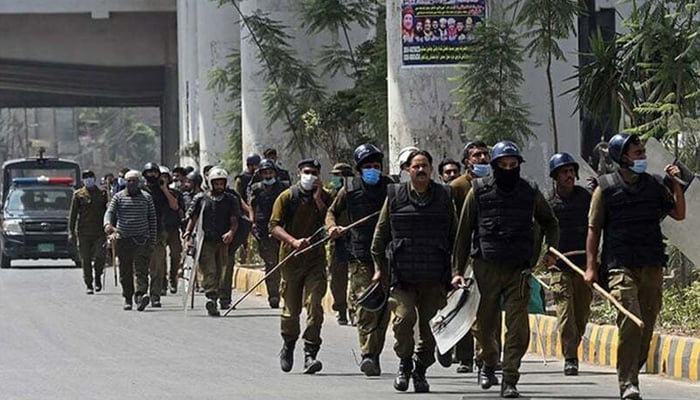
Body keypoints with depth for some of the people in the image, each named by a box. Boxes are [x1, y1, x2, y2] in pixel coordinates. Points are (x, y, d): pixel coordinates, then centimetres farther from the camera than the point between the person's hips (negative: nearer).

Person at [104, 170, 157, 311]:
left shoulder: (146, 197, 8)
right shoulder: (118, 197, 7)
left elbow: (152, 219, 10)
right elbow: (110, 212, -4)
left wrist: (152, 240, 5)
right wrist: (108, 224, -27)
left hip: (142, 240, -1)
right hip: (123, 239, 1)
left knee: (141, 269, -14)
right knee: (125, 271, 6)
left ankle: (140, 295, -26)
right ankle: (127, 298, 16)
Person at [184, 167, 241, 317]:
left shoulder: (231, 200, 9)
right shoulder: (201, 199, 6)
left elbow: (234, 220, 3)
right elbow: (192, 219, 9)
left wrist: (231, 232, -18)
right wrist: (187, 236, -2)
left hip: (223, 242, 2)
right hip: (206, 241, -2)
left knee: (218, 273, 5)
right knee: (209, 271, -15)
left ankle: (213, 301, 14)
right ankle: (211, 297, -25)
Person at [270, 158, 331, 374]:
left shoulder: (324, 198, 9)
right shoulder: (287, 197, 3)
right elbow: (274, 226, -5)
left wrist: (319, 201, -8)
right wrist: (294, 241, -20)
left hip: (316, 260, 1)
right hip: (291, 258, 0)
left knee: (314, 306, -13)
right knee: (291, 309, 8)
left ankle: (310, 354, -13)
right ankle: (288, 347, 33)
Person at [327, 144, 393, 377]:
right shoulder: (349, 191, 5)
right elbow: (332, 212, 20)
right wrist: (332, 227, -2)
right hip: (360, 257, -1)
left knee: (383, 306, 1)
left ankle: (374, 355, 9)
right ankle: (368, 354, -16)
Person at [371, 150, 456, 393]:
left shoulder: (444, 197, 9)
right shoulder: (395, 196, 6)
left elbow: (454, 235, 14)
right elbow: (381, 232, 12)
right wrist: (378, 266, 8)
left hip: (434, 276, 1)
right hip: (402, 273, -1)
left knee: (430, 324, 2)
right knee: (404, 317, -17)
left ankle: (420, 371, 18)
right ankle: (404, 364, 4)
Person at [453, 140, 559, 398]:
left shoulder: (530, 193, 6)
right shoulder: (479, 192, 2)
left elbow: (550, 223, 25)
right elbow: (464, 232, 6)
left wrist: (551, 250, 9)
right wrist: (458, 270, 3)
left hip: (519, 270, 0)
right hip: (486, 268, 0)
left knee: (518, 328, -8)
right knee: (484, 326, 8)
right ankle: (489, 363, 37)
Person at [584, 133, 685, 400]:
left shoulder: (655, 185, 11)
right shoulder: (606, 188, 1)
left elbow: (679, 214, 15)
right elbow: (594, 229, 3)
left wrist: (675, 185, 2)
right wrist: (591, 266, -2)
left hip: (652, 266, 5)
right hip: (621, 265, -5)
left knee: (647, 324, 5)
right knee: (631, 323, -17)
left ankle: (631, 375, 19)